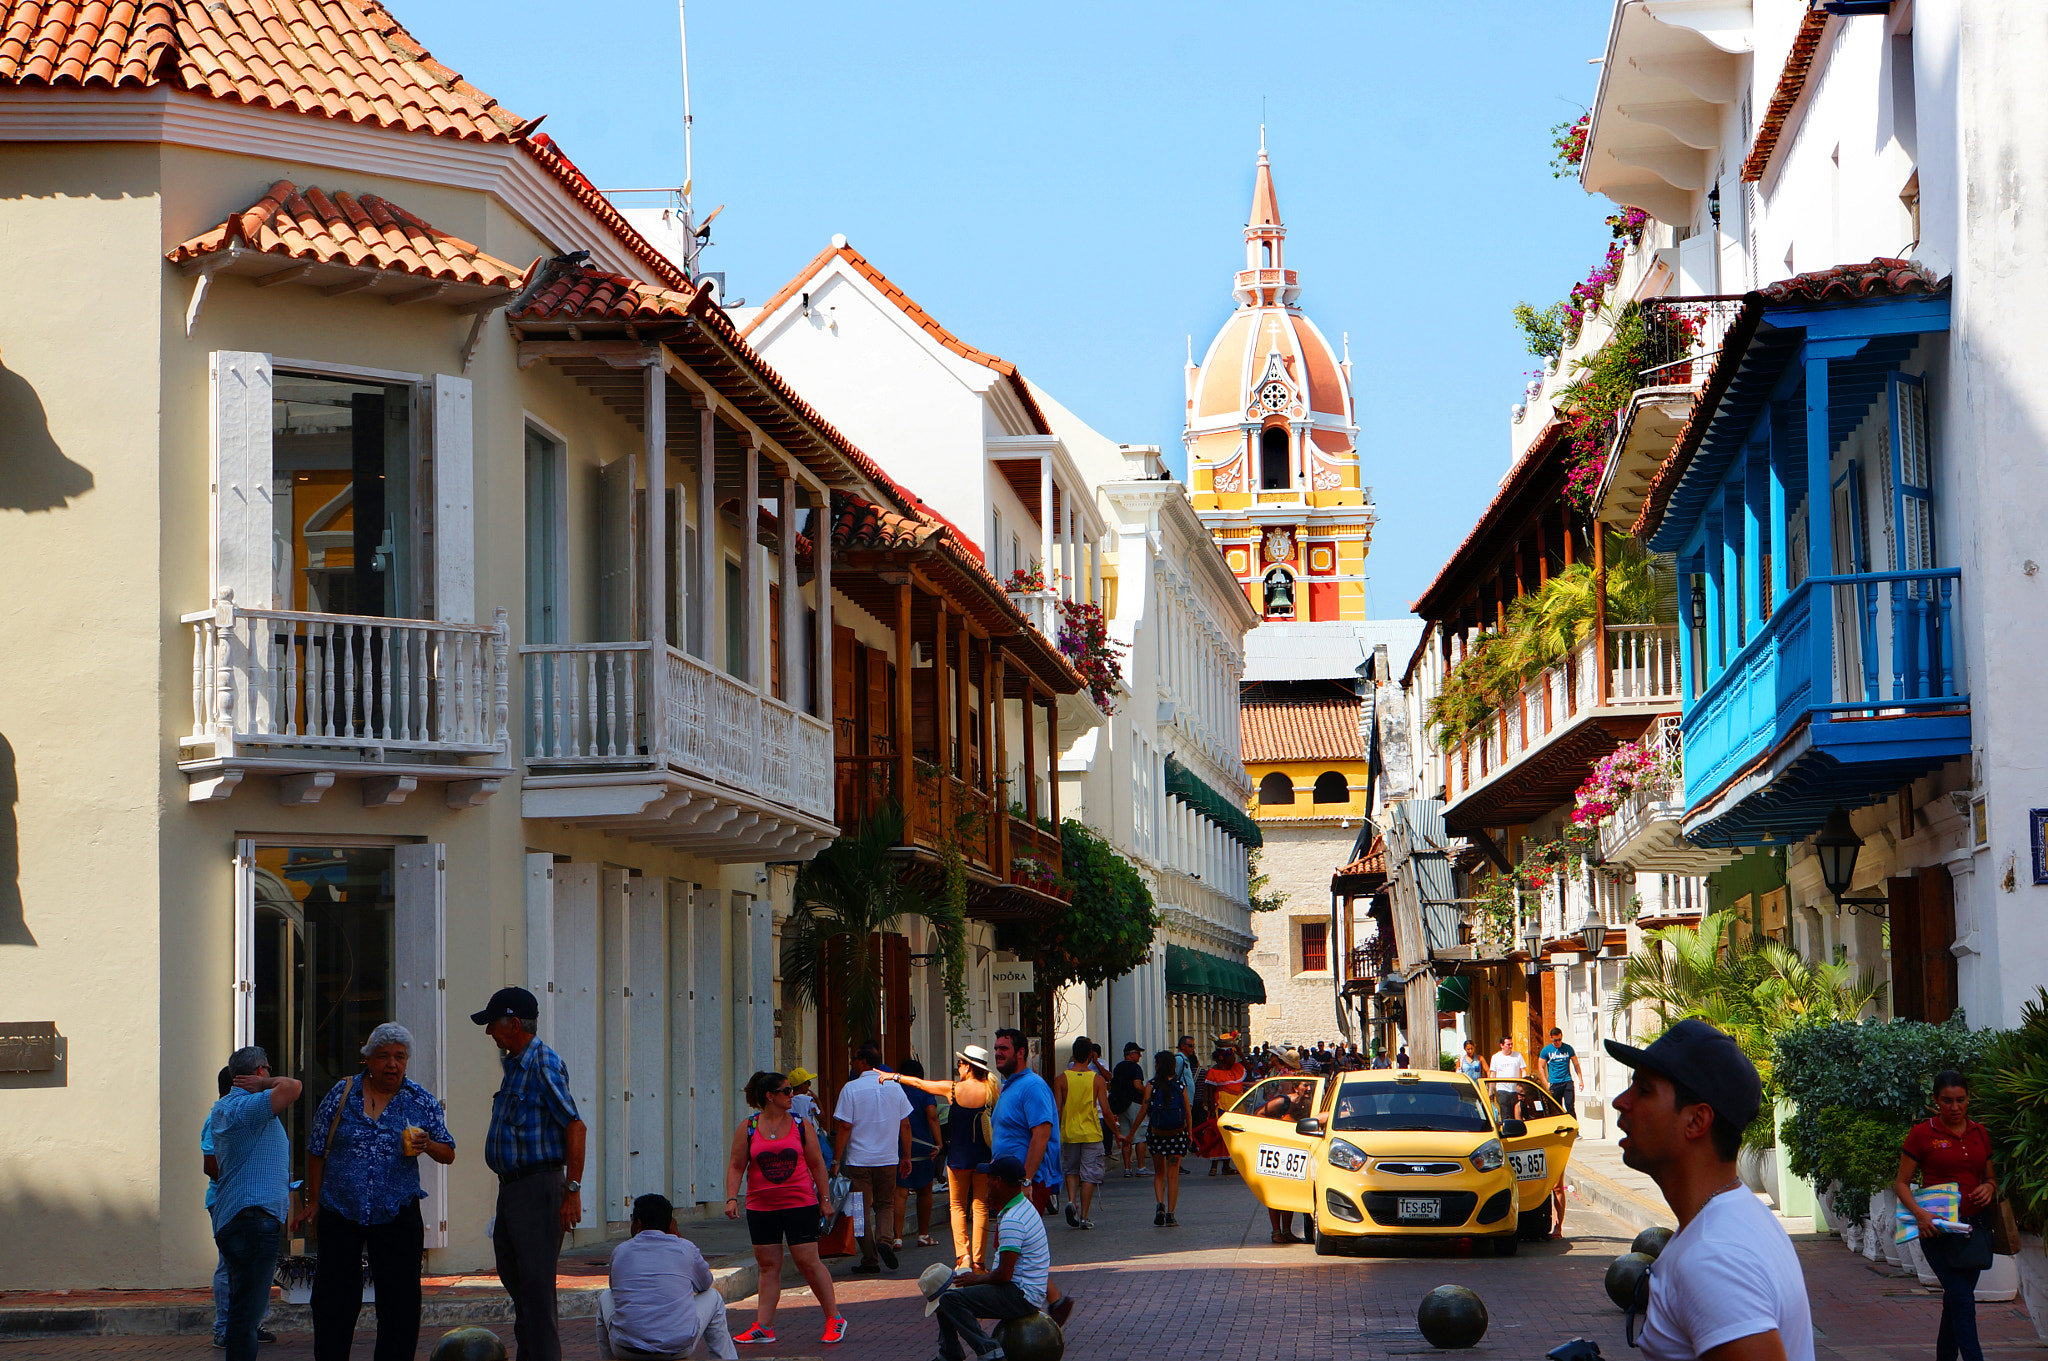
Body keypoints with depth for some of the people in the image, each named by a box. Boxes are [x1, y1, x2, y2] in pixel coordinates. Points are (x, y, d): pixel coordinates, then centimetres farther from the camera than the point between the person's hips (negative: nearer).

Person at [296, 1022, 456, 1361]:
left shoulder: (421, 1101, 3)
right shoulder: (343, 1093, 2)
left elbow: (448, 1154, 5)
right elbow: (317, 1151, 8)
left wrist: (428, 1146, -16)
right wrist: (313, 1202, 7)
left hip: (397, 1216, 0)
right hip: (339, 1215, 0)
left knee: (399, 1301, 1)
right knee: (334, 1298, 4)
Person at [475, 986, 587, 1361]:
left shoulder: (544, 1064, -14)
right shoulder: (513, 1064, 16)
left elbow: (575, 1127, -19)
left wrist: (572, 1190, -21)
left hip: (538, 1189, -10)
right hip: (510, 1189, 10)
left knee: (536, 1290, -10)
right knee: (518, 1287, 14)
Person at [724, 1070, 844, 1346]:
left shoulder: (801, 1125, 4)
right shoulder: (747, 1129, 2)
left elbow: (817, 1163, 9)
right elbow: (736, 1166, 3)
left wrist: (825, 1199, 7)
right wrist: (732, 1198, -8)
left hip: (800, 1203, -1)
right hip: (761, 1207, 1)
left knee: (808, 1262, -4)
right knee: (768, 1266, 4)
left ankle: (834, 1318, 8)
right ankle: (763, 1327, 8)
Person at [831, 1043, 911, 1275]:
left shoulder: (851, 1089, -8)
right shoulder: (894, 1088, 4)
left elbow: (844, 1128, -11)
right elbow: (905, 1125, 7)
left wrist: (836, 1160, -6)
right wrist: (906, 1157, 15)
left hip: (858, 1160, -3)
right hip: (888, 1158, 3)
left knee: (862, 1208, 4)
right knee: (885, 1204, 18)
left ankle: (869, 1260, 4)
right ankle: (884, 1239, -8)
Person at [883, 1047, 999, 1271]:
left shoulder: (953, 1089, -8)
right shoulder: (991, 1089, -6)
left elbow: (919, 1083, 5)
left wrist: (894, 1076, 17)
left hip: (958, 1157, -1)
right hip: (984, 1156, 1)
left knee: (957, 1206, 10)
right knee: (980, 1206, 6)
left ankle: (963, 1254, -6)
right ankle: (978, 1261, 4)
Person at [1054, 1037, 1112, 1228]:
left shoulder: (1061, 1080, -4)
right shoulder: (1097, 1080, -6)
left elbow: (1057, 1110, -5)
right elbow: (1106, 1111, -7)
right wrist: (1115, 1130, 7)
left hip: (1068, 1133, 1)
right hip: (1091, 1133, -1)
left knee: (1071, 1170, 19)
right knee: (1089, 1175, 5)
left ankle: (1071, 1201, -4)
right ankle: (1084, 1216, 2)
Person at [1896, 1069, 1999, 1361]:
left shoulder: (1979, 1134, 11)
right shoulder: (1922, 1134, -3)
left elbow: (1990, 1177, 22)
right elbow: (1902, 1183, -2)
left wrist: (1989, 1187, -2)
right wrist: (1919, 1213, -19)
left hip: (1976, 1224, 5)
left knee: (1956, 1299, 10)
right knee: (1962, 1299, -13)